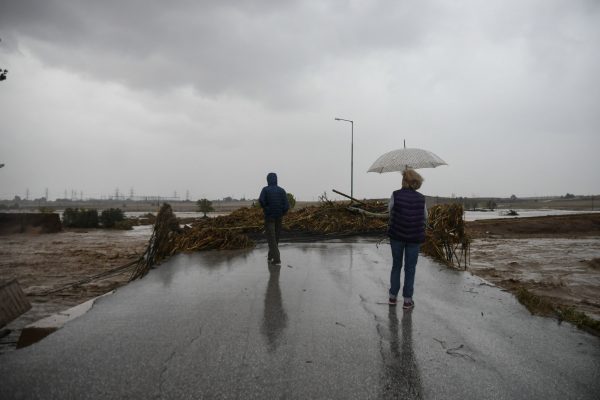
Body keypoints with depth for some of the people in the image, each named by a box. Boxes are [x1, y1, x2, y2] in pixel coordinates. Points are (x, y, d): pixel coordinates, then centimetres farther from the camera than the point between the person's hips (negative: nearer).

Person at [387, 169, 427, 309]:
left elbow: (390, 210, 2)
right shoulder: (421, 198, -4)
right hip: (415, 237, 0)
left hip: (397, 235, 0)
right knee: (410, 268, 9)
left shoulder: (396, 195, -9)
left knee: (396, 265, 15)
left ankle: (393, 296, 20)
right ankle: (407, 300, 11)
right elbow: (425, 217, 6)